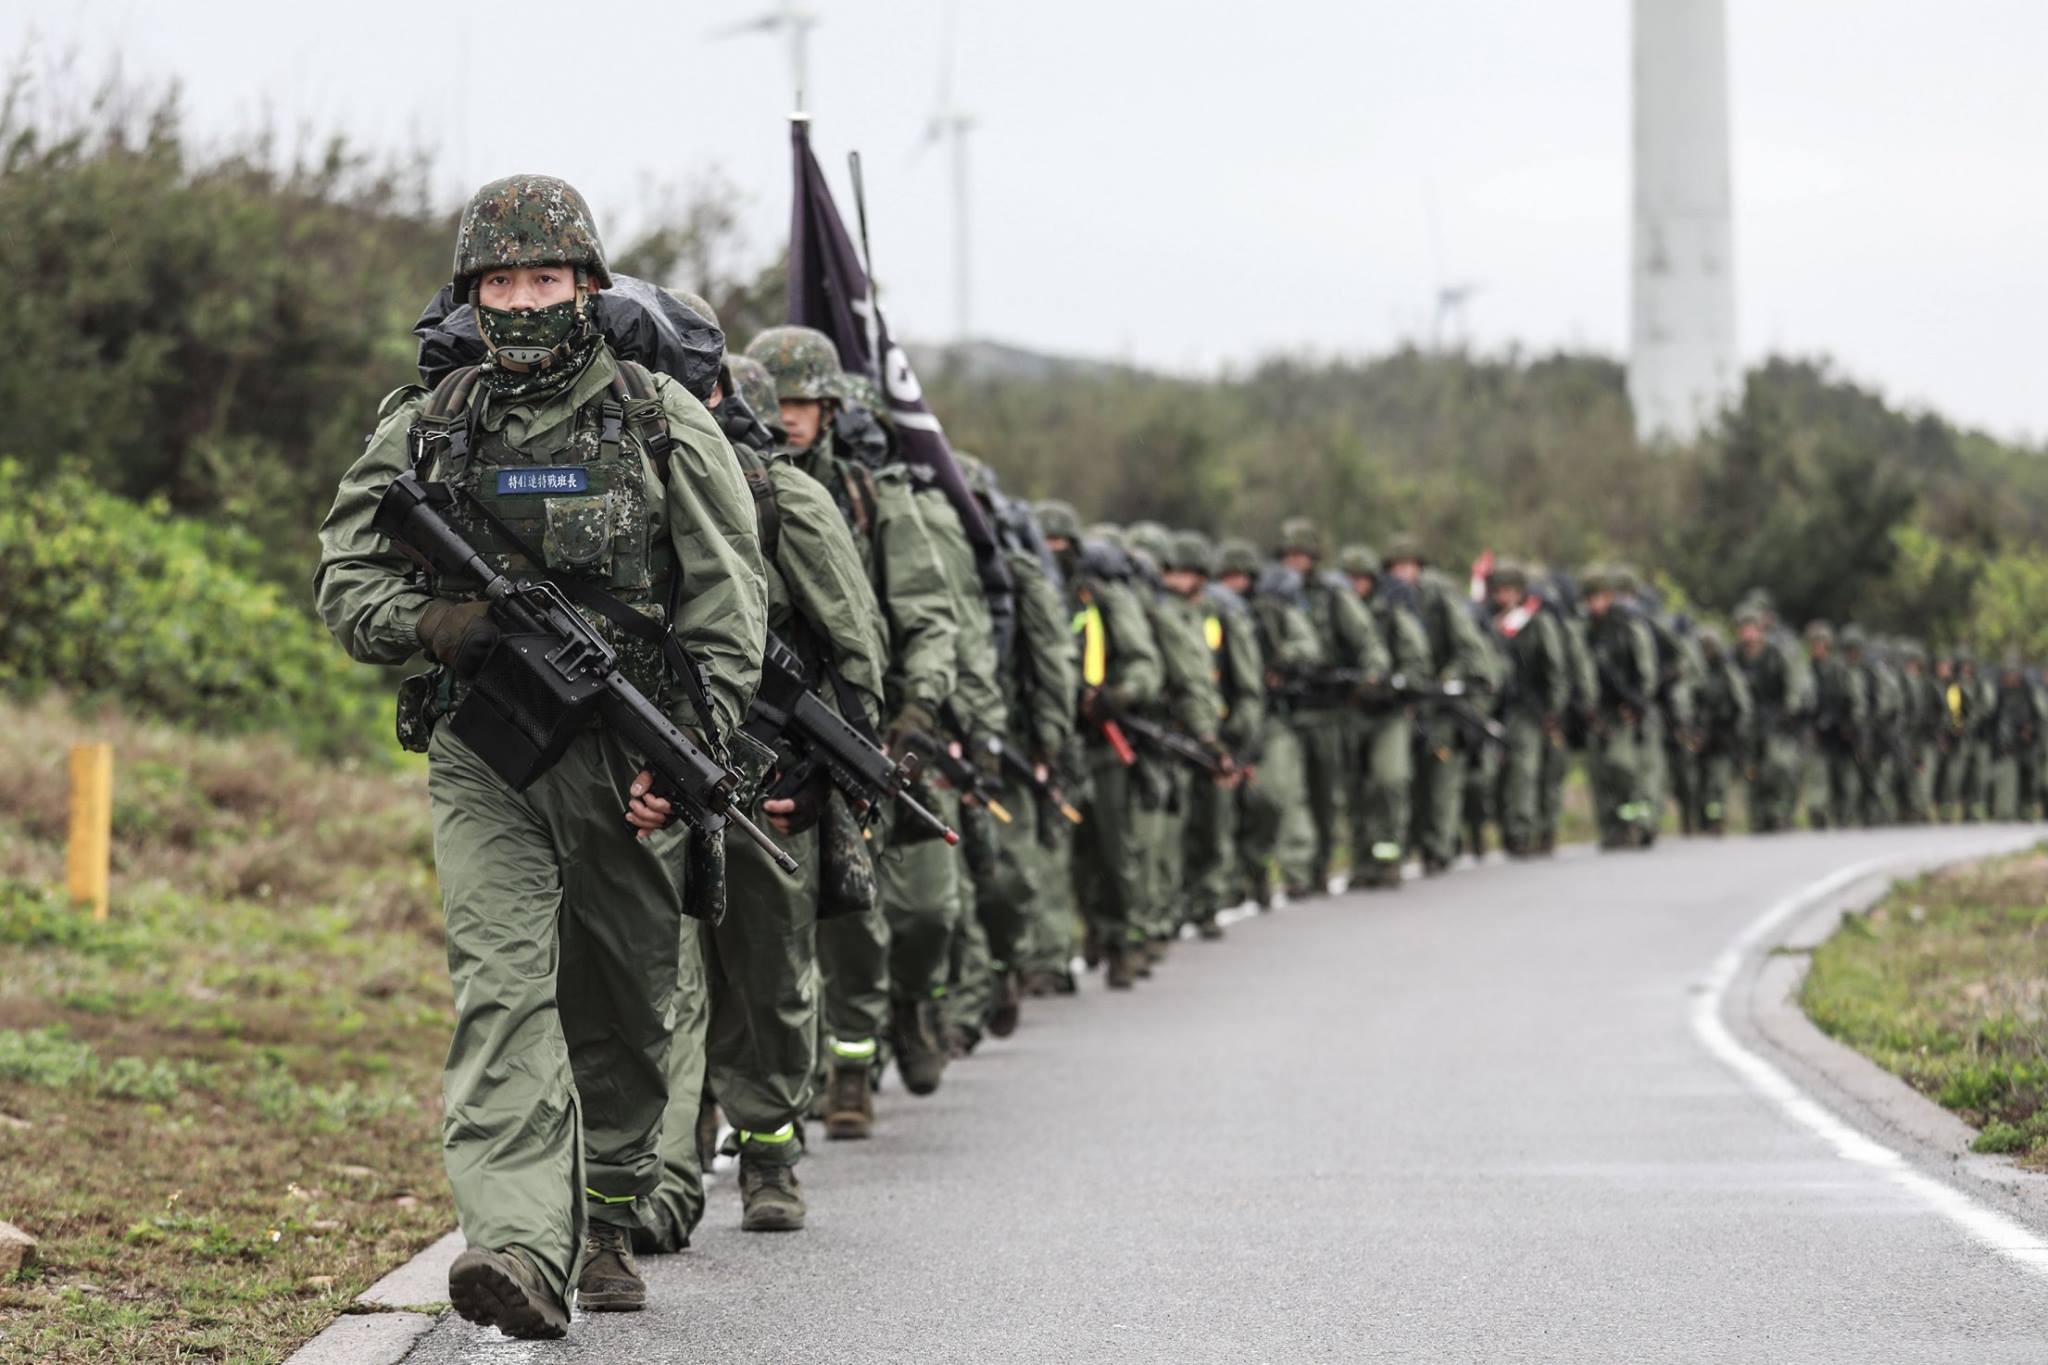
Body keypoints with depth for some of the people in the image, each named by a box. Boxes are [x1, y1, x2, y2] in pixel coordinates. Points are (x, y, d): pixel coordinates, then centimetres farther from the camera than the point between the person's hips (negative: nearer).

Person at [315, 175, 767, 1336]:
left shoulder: (666, 424, 2)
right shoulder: (424, 429, 6)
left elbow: (729, 608, 0)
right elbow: (345, 577, 9)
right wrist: (429, 623, -13)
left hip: (630, 767, 0)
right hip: (486, 760, 0)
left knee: (626, 1013, 10)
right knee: (504, 988, -16)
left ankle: (609, 1225, 29)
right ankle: (523, 1247, -27)